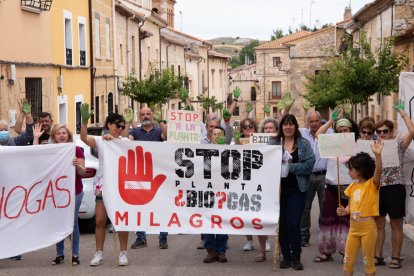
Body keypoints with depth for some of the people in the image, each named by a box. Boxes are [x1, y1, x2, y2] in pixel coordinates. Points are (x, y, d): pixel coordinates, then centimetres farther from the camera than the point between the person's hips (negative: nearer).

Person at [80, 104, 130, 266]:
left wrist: (113, 139, -34)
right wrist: (84, 121, -31)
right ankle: (99, 254, 10)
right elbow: (84, 138, -16)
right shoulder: (99, 141, 2)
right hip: (102, 185, 0)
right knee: (100, 221, 1)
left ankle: (123, 253, 12)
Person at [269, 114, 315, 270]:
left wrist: (291, 167, -17)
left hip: (297, 189, -2)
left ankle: (296, 257, 7)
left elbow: (309, 164, -7)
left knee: (293, 223, -6)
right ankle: (286, 256, 18)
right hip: (278, 188, 2)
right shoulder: (273, 143, 7)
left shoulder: (304, 144, 3)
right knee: (281, 223, 6)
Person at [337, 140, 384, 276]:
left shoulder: (372, 184, -9)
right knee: (348, 260, 9)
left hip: (368, 226, -6)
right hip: (353, 227, 6)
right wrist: (344, 211, -4)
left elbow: (378, 171, -28)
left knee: (368, 260, 3)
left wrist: (377, 154, -45)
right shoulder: (352, 186, 10)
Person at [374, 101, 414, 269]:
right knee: (378, 224, 7)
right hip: (377, 188, 4)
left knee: (396, 225, 4)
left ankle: (395, 257, 10)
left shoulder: (398, 145, -3)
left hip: (395, 188, -4)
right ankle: (378, 256, 13)